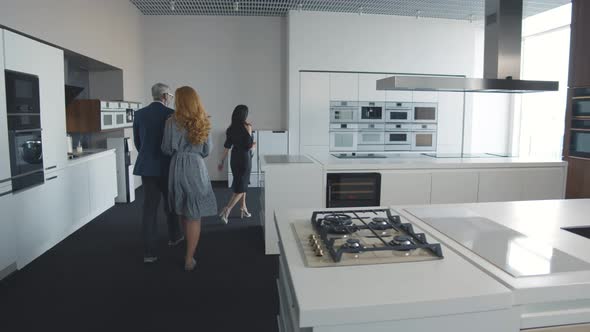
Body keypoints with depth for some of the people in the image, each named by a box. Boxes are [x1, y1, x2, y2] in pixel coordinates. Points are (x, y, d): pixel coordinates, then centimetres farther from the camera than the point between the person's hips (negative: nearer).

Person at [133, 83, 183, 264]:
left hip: (147, 166, 3)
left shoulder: (139, 114, 4)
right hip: (167, 166, -3)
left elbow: (137, 141, 10)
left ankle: (150, 252, 0)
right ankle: (174, 236, 36)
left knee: (150, 207, 3)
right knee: (170, 202, 18)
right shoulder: (171, 114, -9)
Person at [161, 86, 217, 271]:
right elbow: (207, 150, 6)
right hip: (197, 167, 0)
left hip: (178, 167, 0)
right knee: (194, 215, 5)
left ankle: (189, 252, 35)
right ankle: (189, 259, 7)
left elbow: (167, 149, -1)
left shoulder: (172, 122, -7)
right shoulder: (203, 123, 0)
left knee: (183, 212, 18)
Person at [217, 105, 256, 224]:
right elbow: (249, 146, -16)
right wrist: (254, 145, 6)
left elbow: (227, 146, 5)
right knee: (241, 186, -1)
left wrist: (222, 161, 11)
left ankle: (243, 209, 27)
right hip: (245, 158, -6)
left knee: (241, 183, 19)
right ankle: (227, 209, -14)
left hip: (234, 158, 6)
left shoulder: (231, 128, 4)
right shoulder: (247, 126, -12)